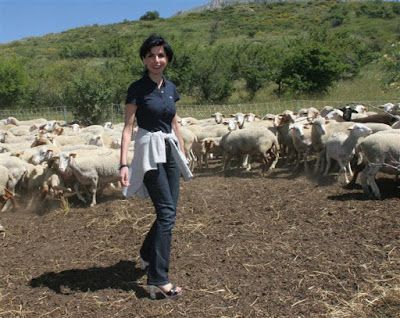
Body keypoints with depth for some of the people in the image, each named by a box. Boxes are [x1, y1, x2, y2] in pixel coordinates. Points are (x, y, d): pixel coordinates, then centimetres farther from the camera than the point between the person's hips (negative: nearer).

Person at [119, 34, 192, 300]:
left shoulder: (170, 87, 10)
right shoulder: (137, 88, -7)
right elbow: (128, 127, -10)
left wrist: (183, 154, 20)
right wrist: (124, 163, -18)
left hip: (170, 151, 7)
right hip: (149, 151, -7)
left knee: (168, 212, 10)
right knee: (167, 212, -13)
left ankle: (147, 255, 34)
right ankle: (158, 280, -9)